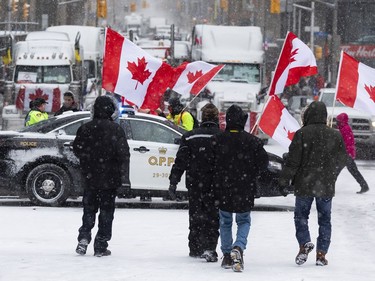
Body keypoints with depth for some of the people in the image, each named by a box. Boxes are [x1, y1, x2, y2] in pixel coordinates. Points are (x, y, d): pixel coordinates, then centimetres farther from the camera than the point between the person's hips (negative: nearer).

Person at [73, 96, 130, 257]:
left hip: (90, 178, 2)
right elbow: (123, 154, -12)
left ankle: (84, 238, -1)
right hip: (110, 179, -2)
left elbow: (77, 150, 6)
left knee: (89, 209, 15)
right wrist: (125, 178, -9)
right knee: (106, 211, 5)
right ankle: (101, 246, 4)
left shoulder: (85, 129, -2)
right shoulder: (115, 129, -10)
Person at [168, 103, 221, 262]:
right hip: (215, 187, -2)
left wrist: (173, 182, 2)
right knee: (212, 218, 0)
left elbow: (180, 161, -1)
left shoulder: (190, 137, 0)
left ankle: (195, 248, 22)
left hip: (194, 185, 2)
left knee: (195, 216, 15)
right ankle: (209, 248, -15)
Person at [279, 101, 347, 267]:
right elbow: (342, 160, 10)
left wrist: (284, 181, -2)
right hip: (326, 187, 2)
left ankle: (304, 243, -9)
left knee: (301, 216, 11)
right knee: (324, 219, 10)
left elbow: (293, 160, -10)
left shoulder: (302, 133, -10)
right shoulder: (335, 135, 1)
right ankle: (321, 254, 6)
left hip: (304, 185, -2)